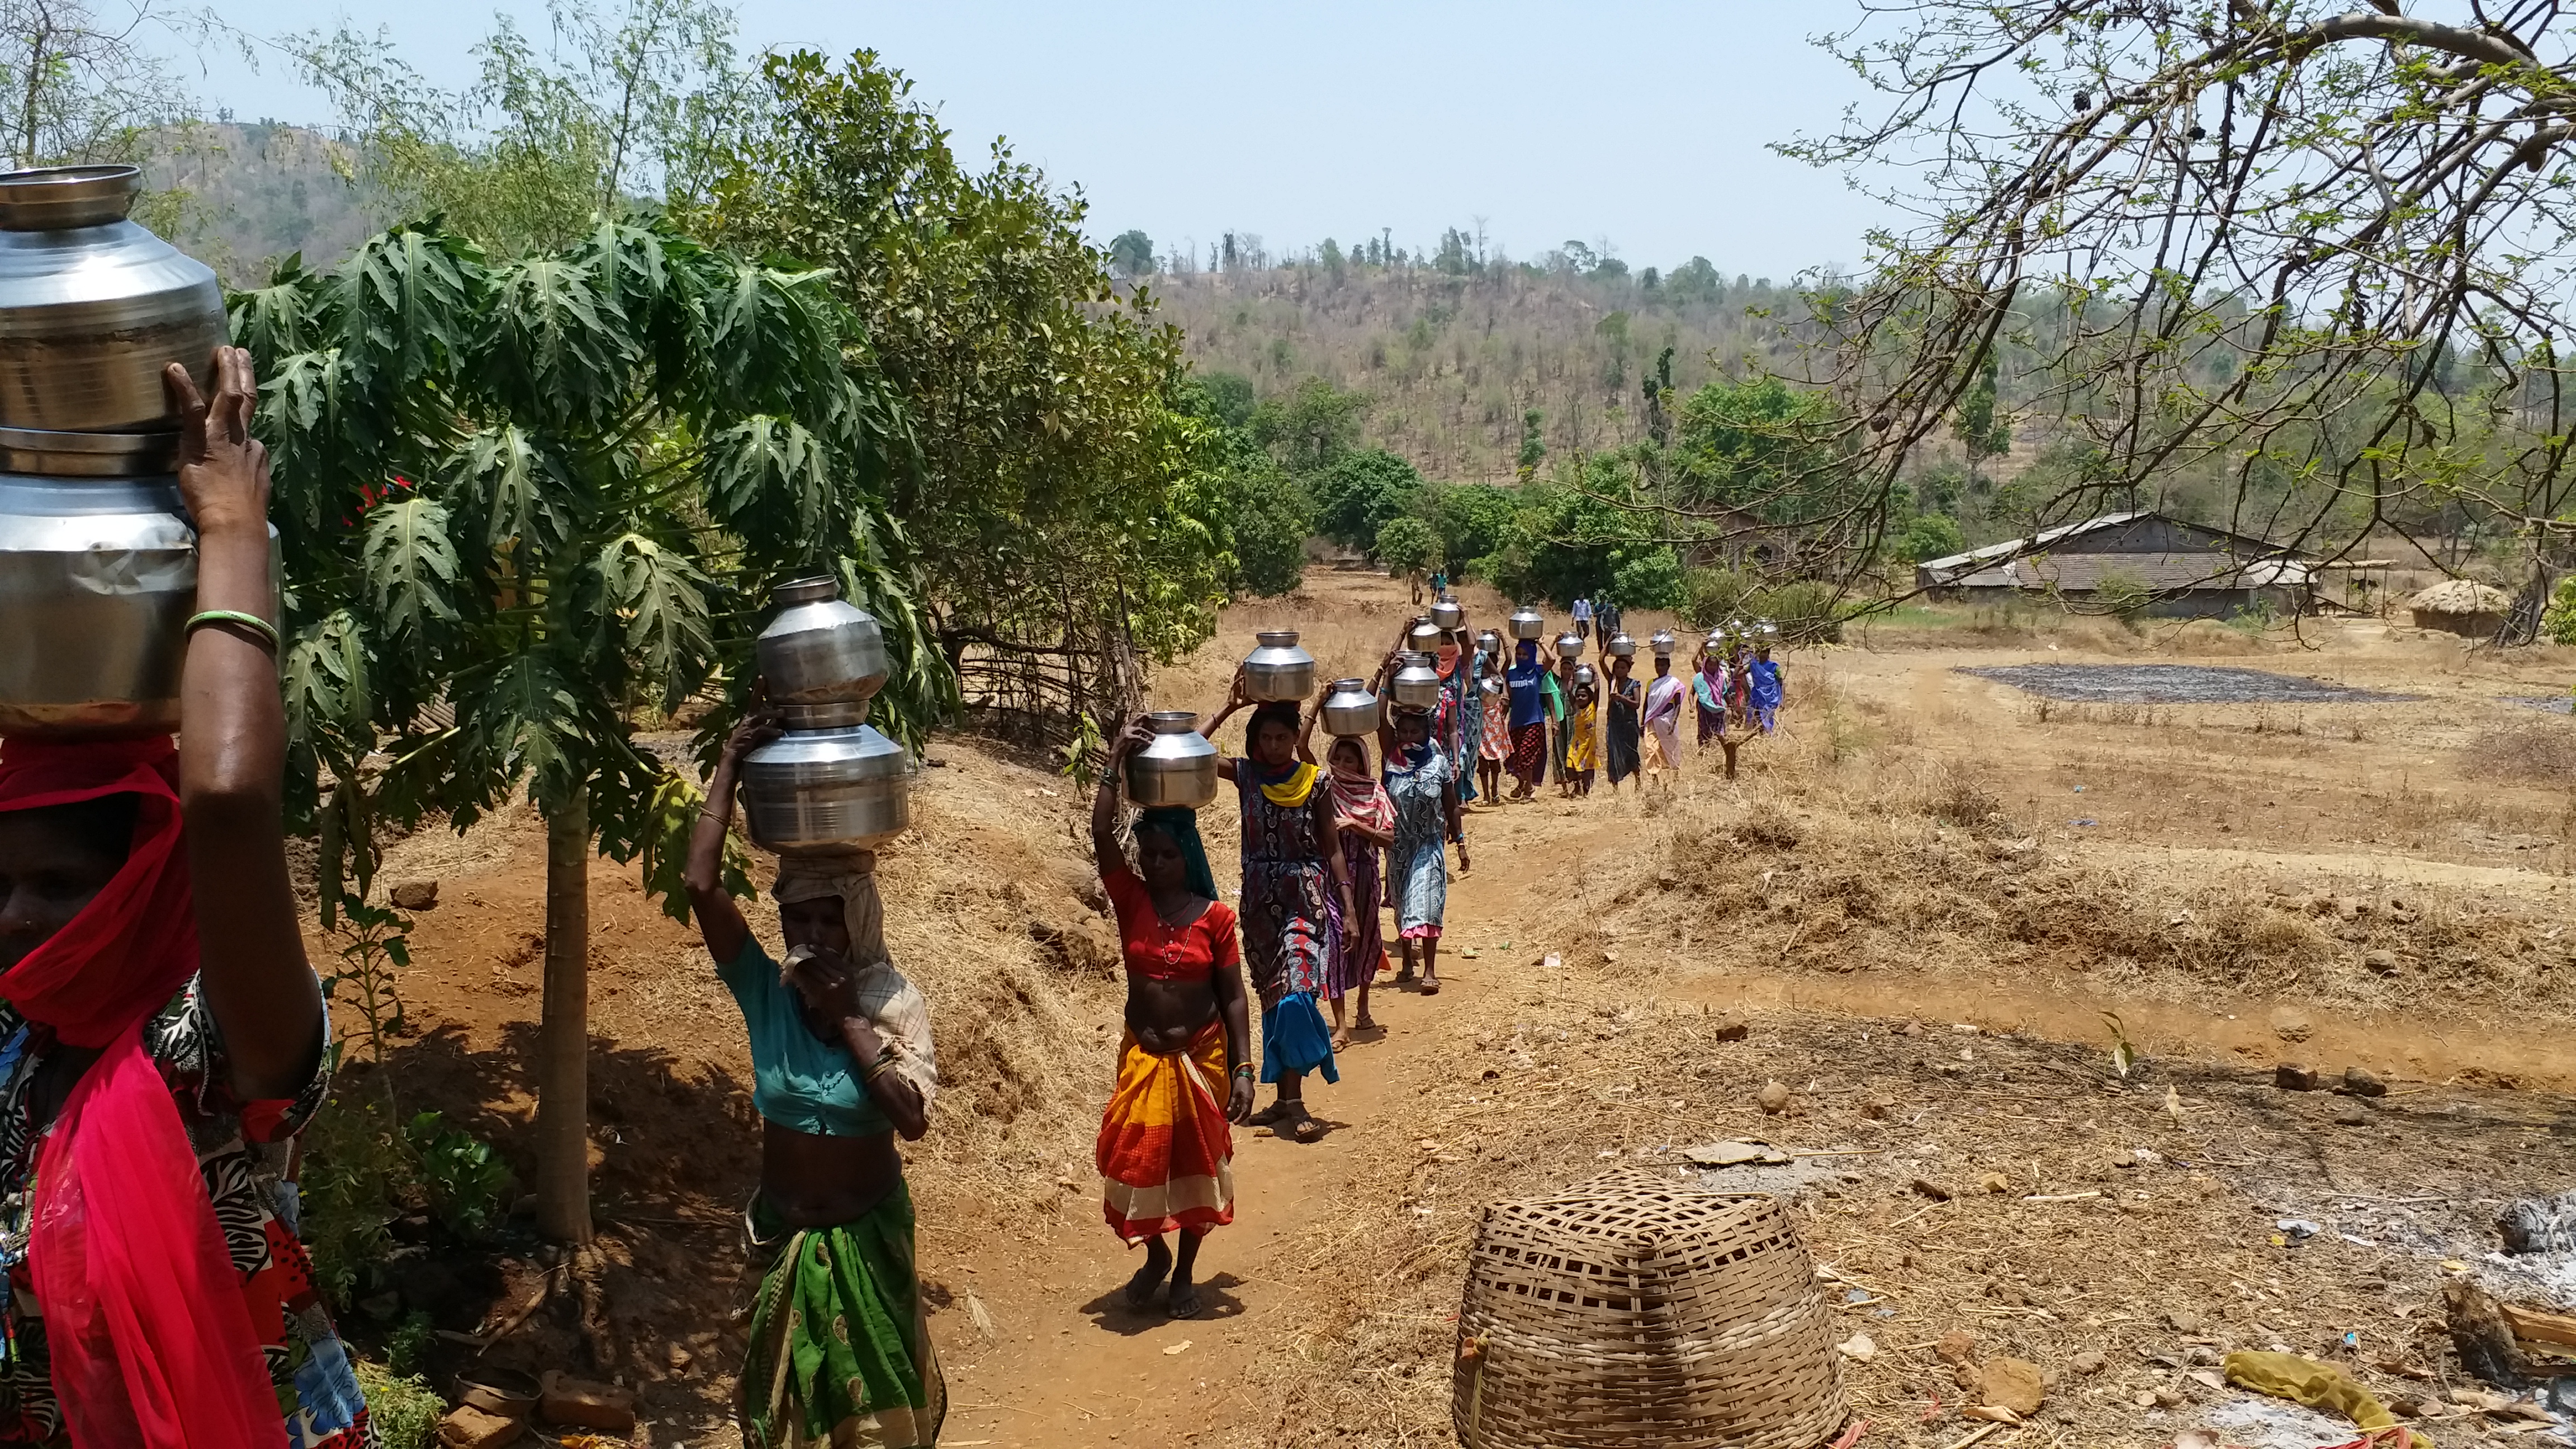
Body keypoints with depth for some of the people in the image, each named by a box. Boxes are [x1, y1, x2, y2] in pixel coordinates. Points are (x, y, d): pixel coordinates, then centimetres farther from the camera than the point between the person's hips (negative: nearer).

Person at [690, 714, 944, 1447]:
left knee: (877, 1390, 17)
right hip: (784, 1232, 1)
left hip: (868, 1233, -1)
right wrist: (731, 766, -25)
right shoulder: (765, 992, -13)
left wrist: (849, 1018, -27)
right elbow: (700, 885, -25)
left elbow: (911, 1118, -29)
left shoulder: (894, 1001, -16)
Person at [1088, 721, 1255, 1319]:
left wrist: (1243, 1069, -11)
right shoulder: (1131, 901, -5)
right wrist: (1116, 762, -25)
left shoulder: (1215, 916, -9)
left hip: (1201, 1057, -1)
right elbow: (1100, 833, -19)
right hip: (1143, 1057, 1)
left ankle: (1185, 1272, 29)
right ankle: (1155, 1254, 33)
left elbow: (1233, 998, -6)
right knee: (1136, 1159, 4)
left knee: (1196, 1165, 10)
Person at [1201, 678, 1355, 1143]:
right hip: (1260, 899, 3)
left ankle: (1293, 1101, -13)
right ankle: (1286, 1098, 17)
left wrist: (1348, 903, -6)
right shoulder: (1246, 775, 2)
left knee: (1292, 993, -15)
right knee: (1273, 996, 9)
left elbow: (1332, 847, 1)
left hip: (1305, 898, -3)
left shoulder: (1315, 782, -2)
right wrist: (1229, 708, -12)